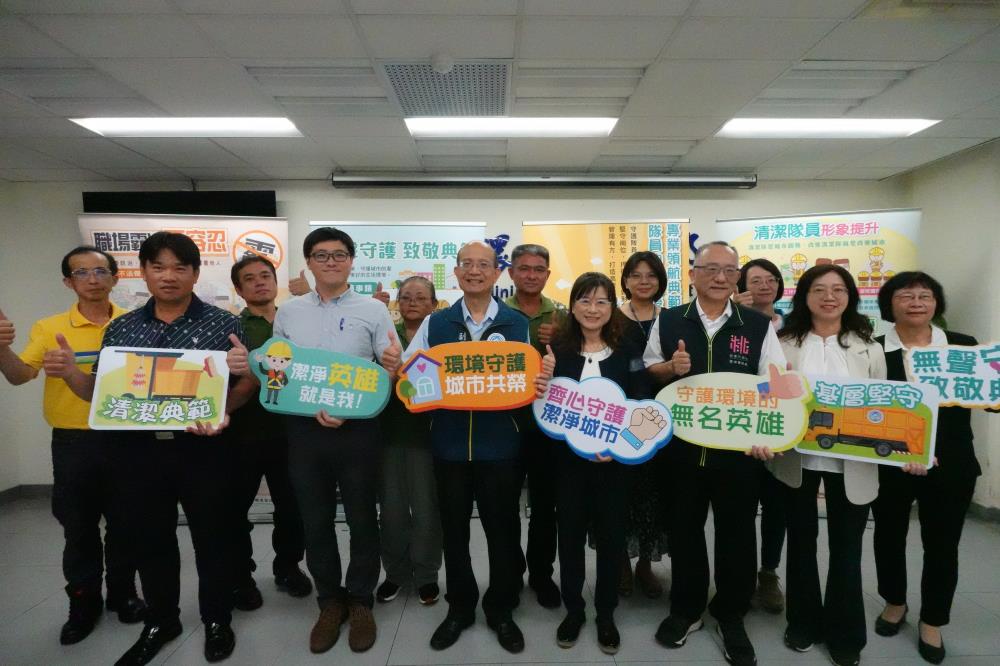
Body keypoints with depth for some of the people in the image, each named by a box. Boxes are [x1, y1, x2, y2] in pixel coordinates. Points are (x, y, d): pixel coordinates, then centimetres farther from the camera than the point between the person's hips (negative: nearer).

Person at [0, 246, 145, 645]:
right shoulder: (49, 329, -1)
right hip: (73, 441, 0)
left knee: (124, 523, 12)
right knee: (78, 527, 11)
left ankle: (123, 593, 30)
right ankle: (83, 603, 28)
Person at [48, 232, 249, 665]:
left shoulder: (224, 325, -4)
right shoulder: (120, 328, 7)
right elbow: (101, 394, 11)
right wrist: (70, 373, -8)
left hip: (202, 450, -3)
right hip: (136, 453, 4)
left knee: (212, 538, 10)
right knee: (149, 541, 17)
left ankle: (217, 621, 33)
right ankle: (160, 621, 40)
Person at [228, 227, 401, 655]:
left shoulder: (373, 310, -1)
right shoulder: (288, 312, 8)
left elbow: (391, 372, -4)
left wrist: (393, 368, -27)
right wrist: (247, 367, -8)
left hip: (358, 429, -2)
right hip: (304, 430, 3)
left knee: (361, 519, 9)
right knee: (315, 521, 13)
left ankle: (360, 601, 28)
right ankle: (330, 602, 32)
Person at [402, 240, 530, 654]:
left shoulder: (518, 324, 2)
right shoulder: (434, 324, 5)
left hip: (500, 444, -1)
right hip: (450, 443, 1)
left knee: (502, 529, 11)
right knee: (453, 529, 13)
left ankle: (501, 609, 32)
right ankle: (460, 607, 34)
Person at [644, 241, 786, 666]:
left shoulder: (758, 326, 0)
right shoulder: (669, 321, 2)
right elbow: (648, 372, 8)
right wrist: (671, 367, -14)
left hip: (738, 447, 0)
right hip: (682, 445, 1)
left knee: (736, 533, 11)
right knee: (684, 528, 14)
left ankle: (731, 616, 33)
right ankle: (685, 609, 35)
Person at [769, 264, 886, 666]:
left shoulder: (868, 348, 2)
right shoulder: (783, 345, -1)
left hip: (851, 463, 0)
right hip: (796, 459, 0)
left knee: (846, 549, 12)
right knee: (801, 543, 15)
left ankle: (845, 634, 32)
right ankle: (804, 622, 35)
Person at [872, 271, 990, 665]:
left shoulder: (964, 347, 1)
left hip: (950, 467, 1)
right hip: (887, 466, -1)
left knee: (942, 545, 12)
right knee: (889, 536, 16)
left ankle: (932, 621, 33)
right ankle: (894, 603, 40)